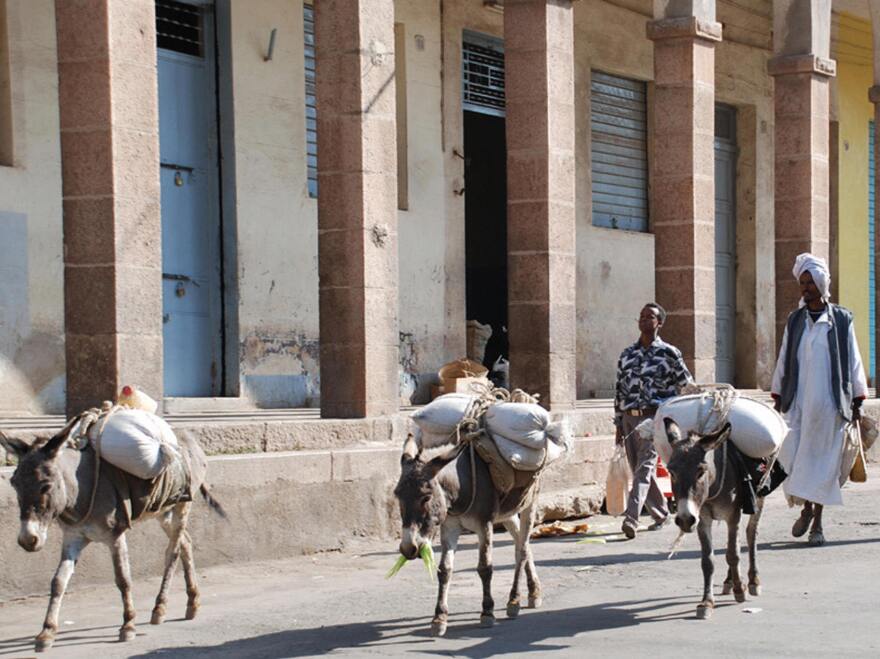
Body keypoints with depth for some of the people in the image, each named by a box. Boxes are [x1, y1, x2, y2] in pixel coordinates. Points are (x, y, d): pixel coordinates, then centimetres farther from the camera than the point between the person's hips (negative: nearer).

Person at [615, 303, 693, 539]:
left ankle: (631, 519, -25)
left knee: (644, 468, -16)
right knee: (640, 471, 8)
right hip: (630, 418, 5)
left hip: (654, 417, -5)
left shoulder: (669, 353, 0)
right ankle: (661, 513, 24)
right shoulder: (627, 355, 13)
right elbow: (620, 391, 15)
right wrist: (619, 425, 12)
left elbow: (687, 386, 6)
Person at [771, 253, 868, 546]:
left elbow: (853, 362, 5)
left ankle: (817, 522, 8)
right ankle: (806, 508, 16)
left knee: (823, 460, 0)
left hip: (829, 403, -2)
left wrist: (857, 401, 3)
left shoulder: (841, 320, 2)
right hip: (797, 402, 2)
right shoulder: (795, 320, 10)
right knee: (792, 456, -5)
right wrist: (778, 398, 9)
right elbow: (784, 360, 13)